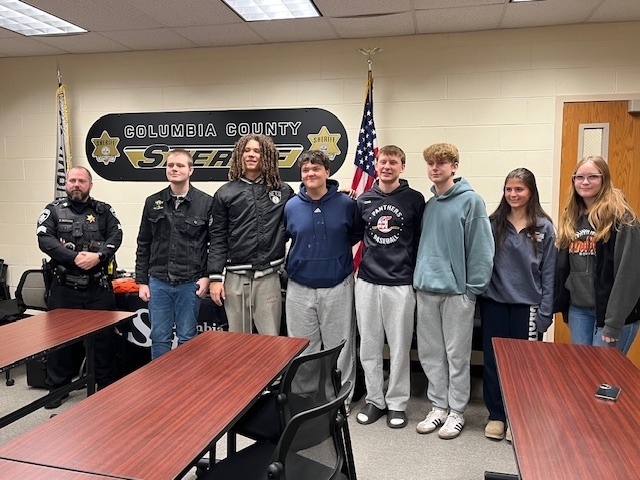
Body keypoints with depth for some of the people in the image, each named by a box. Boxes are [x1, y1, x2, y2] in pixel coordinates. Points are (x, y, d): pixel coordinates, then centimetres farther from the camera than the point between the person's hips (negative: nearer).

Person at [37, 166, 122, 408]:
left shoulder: (104, 210, 8)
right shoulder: (53, 210, 6)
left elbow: (116, 236, -4)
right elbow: (44, 239, -7)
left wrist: (98, 256, -21)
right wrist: (74, 258, -18)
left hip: (99, 287, 0)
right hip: (64, 287, 0)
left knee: (104, 336, 6)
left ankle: (108, 387, 20)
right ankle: (57, 388, 25)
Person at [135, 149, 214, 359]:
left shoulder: (206, 203, -3)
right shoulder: (152, 202, 5)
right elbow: (143, 245, 8)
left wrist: (207, 276, -6)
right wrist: (142, 281, 5)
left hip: (190, 284, -2)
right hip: (158, 282, 2)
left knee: (187, 338, 9)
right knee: (159, 338, 10)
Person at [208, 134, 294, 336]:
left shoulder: (283, 191, 6)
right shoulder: (225, 193, 4)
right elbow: (218, 238, 3)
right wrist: (216, 277, -2)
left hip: (268, 276, 0)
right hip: (235, 277, 0)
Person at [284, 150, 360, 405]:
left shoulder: (346, 204, -4)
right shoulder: (291, 206, 1)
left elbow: (355, 235, 10)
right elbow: (284, 238, 14)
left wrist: (337, 250, 2)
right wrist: (303, 254, 4)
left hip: (337, 286, -2)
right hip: (300, 287, 2)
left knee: (340, 346, 8)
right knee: (303, 347, 13)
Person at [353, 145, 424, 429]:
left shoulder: (414, 200, -1)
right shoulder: (364, 200, 6)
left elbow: (422, 240, 3)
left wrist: (418, 275, 2)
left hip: (401, 283, -3)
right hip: (367, 281, 3)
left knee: (399, 347, 7)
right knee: (369, 346, 10)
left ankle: (397, 402, 22)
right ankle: (374, 399, 26)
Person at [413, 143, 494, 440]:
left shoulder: (471, 201, -8)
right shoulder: (428, 204, 11)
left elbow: (481, 248, -11)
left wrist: (473, 289, -13)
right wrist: (419, 277, 10)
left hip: (456, 290, -6)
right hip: (426, 289, 6)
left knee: (457, 355, 7)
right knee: (430, 353, 13)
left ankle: (456, 411, 22)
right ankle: (439, 406, 28)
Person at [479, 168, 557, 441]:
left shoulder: (543, 227, -1)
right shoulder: (493, 223, 3)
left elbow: (548, 273, -1)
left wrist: (545, 313, -5)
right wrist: (478, 296, -2)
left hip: (527, 305, -1)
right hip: (494, 303, 2)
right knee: (493, 361, 9)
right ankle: (496, 415, 25)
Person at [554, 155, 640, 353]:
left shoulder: (620, 218, -12)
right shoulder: (570, 217, 9)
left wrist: (614, 322, -19)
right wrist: (562, 305, 8)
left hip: (613, 312, -6)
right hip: (578, 309, 6)